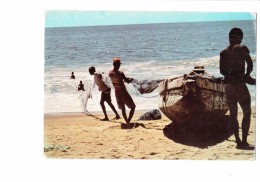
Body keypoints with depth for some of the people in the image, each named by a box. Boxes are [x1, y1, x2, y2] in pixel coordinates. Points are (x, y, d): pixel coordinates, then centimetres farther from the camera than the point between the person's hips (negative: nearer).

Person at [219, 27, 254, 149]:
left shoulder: (223, 52, 8)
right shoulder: (242, 48, -7)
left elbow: (222, 71, 7)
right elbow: (250, 64, -8)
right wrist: (246, 75, 10)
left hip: (228, 84, 5)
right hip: (239, 84, -5)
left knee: (233, 114, 10)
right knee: (247, 113, 5)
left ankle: (238, 141, 11)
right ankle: (244, 141, -2)